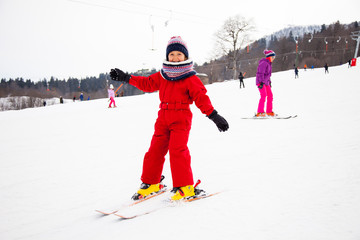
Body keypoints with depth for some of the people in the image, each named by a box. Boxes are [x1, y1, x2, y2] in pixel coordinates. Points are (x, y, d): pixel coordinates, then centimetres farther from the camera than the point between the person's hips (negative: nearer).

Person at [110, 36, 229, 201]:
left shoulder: (190, 78, -3)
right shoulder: (162, 76, 12)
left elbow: (201, 98, -8)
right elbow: (147, 83, 23)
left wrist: (213, 115, -17)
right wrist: (125, 78, 23)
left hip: (181, 119, -5)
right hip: (163, 118, 6)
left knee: (178, 150, -17)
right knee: (155, 150, 6)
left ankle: (185, 187, -8)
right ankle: (150, 183, 22)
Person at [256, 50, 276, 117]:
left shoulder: (268, 63, 16)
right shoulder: (264, 63, -14)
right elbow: (261, 73, -20)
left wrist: (269, 81, 23)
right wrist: (261, 82, -25)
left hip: (266, 82, 10)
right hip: (261, 82, -10)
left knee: (270, 95, 7)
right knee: (263, 95, -18)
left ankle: (269, 111, 14)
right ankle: (260, 112, -18)